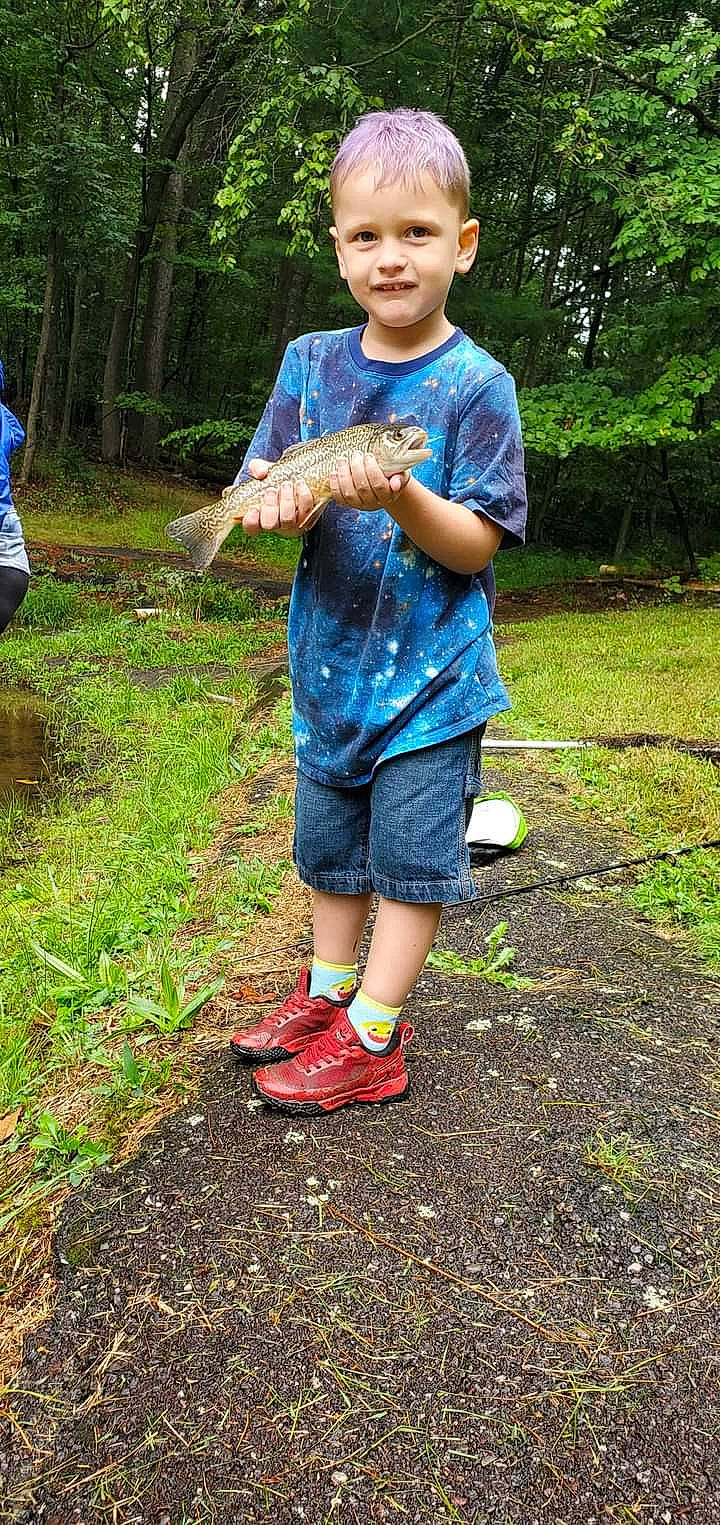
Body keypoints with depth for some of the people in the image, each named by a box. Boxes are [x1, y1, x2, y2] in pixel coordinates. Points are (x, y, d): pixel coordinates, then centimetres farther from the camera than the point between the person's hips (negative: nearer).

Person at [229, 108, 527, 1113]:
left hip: (433, 665, -5)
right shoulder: (311, 364, 3)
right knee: (328, 837, 17)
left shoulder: (476, 385, -10)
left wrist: (401, 499, -31)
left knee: (412, 851, 2)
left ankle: (372, 1037, 16)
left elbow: (476, 546, -14)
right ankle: (328, 992, 36)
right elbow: (267, 491, 3)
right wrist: (279, 501, -21)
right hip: (331, 656, 5)